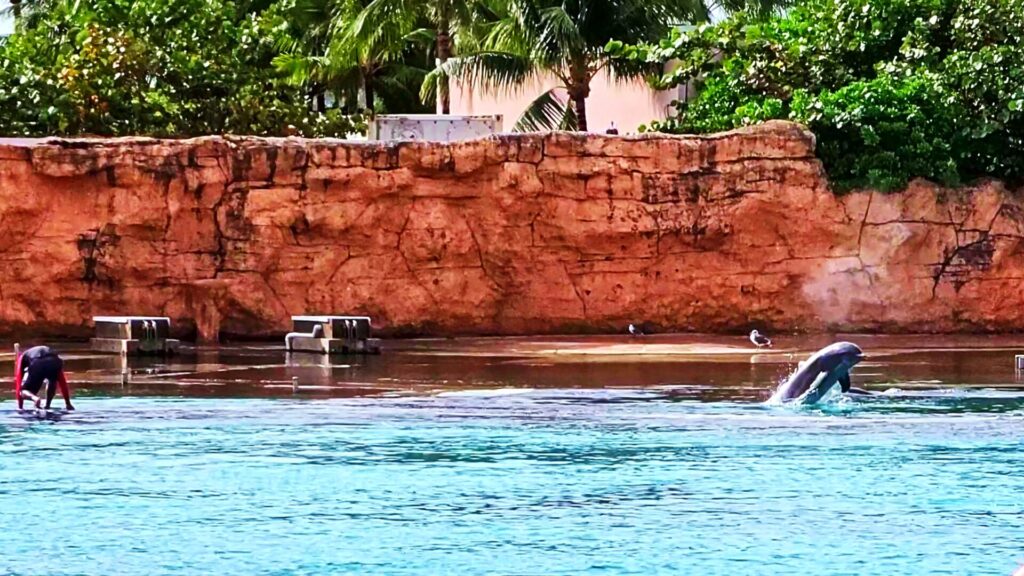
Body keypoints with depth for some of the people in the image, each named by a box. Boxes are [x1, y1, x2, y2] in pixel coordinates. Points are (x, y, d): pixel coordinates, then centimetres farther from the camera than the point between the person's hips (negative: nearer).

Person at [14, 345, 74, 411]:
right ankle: (47, 405, 25)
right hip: (54, 363, 3)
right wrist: (68, 403, 49)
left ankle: (35, 398, -16)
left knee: (23, 392, 15)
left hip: (36, 364, -3)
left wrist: (20, 406, 35)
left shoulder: (22, 357, 39)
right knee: (52, 381, 38)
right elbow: (62, 381, 46)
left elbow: (18, 381, 33)